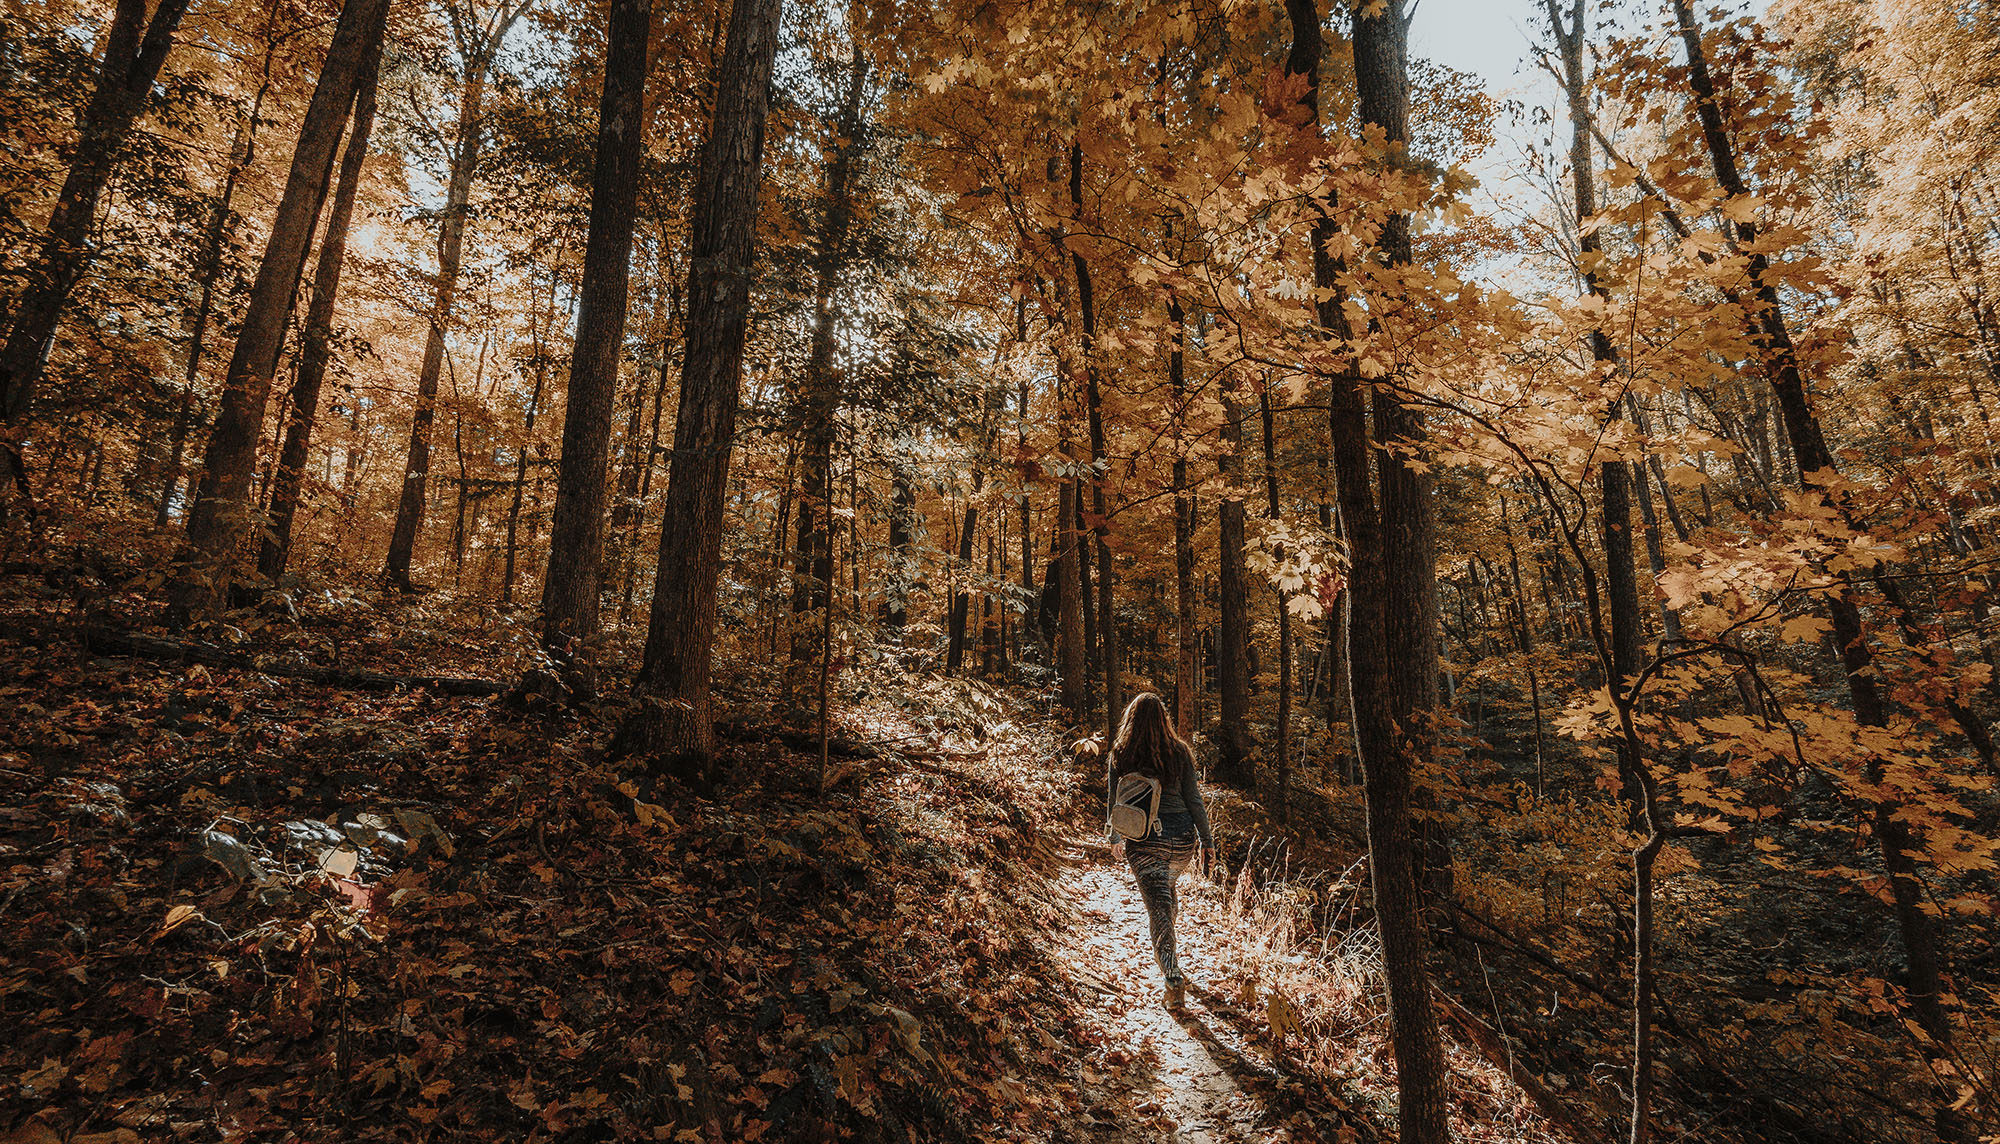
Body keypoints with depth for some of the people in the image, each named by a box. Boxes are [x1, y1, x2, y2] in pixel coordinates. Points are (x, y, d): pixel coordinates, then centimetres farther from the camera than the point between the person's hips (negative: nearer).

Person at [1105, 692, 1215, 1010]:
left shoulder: (1120, 755, -5)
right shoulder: (1179, 752, -2)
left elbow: (1114, 802, -1)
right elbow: (1193, 800, 0)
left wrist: (1115, 840, 9)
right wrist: (1207, 841, 7)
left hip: (1143, 841, -3)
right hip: (1181, 837, 3)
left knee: (1158, 906, 1)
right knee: (1168, 887, 29)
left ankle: (1173, 977, -10)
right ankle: (1165, 950, 45)